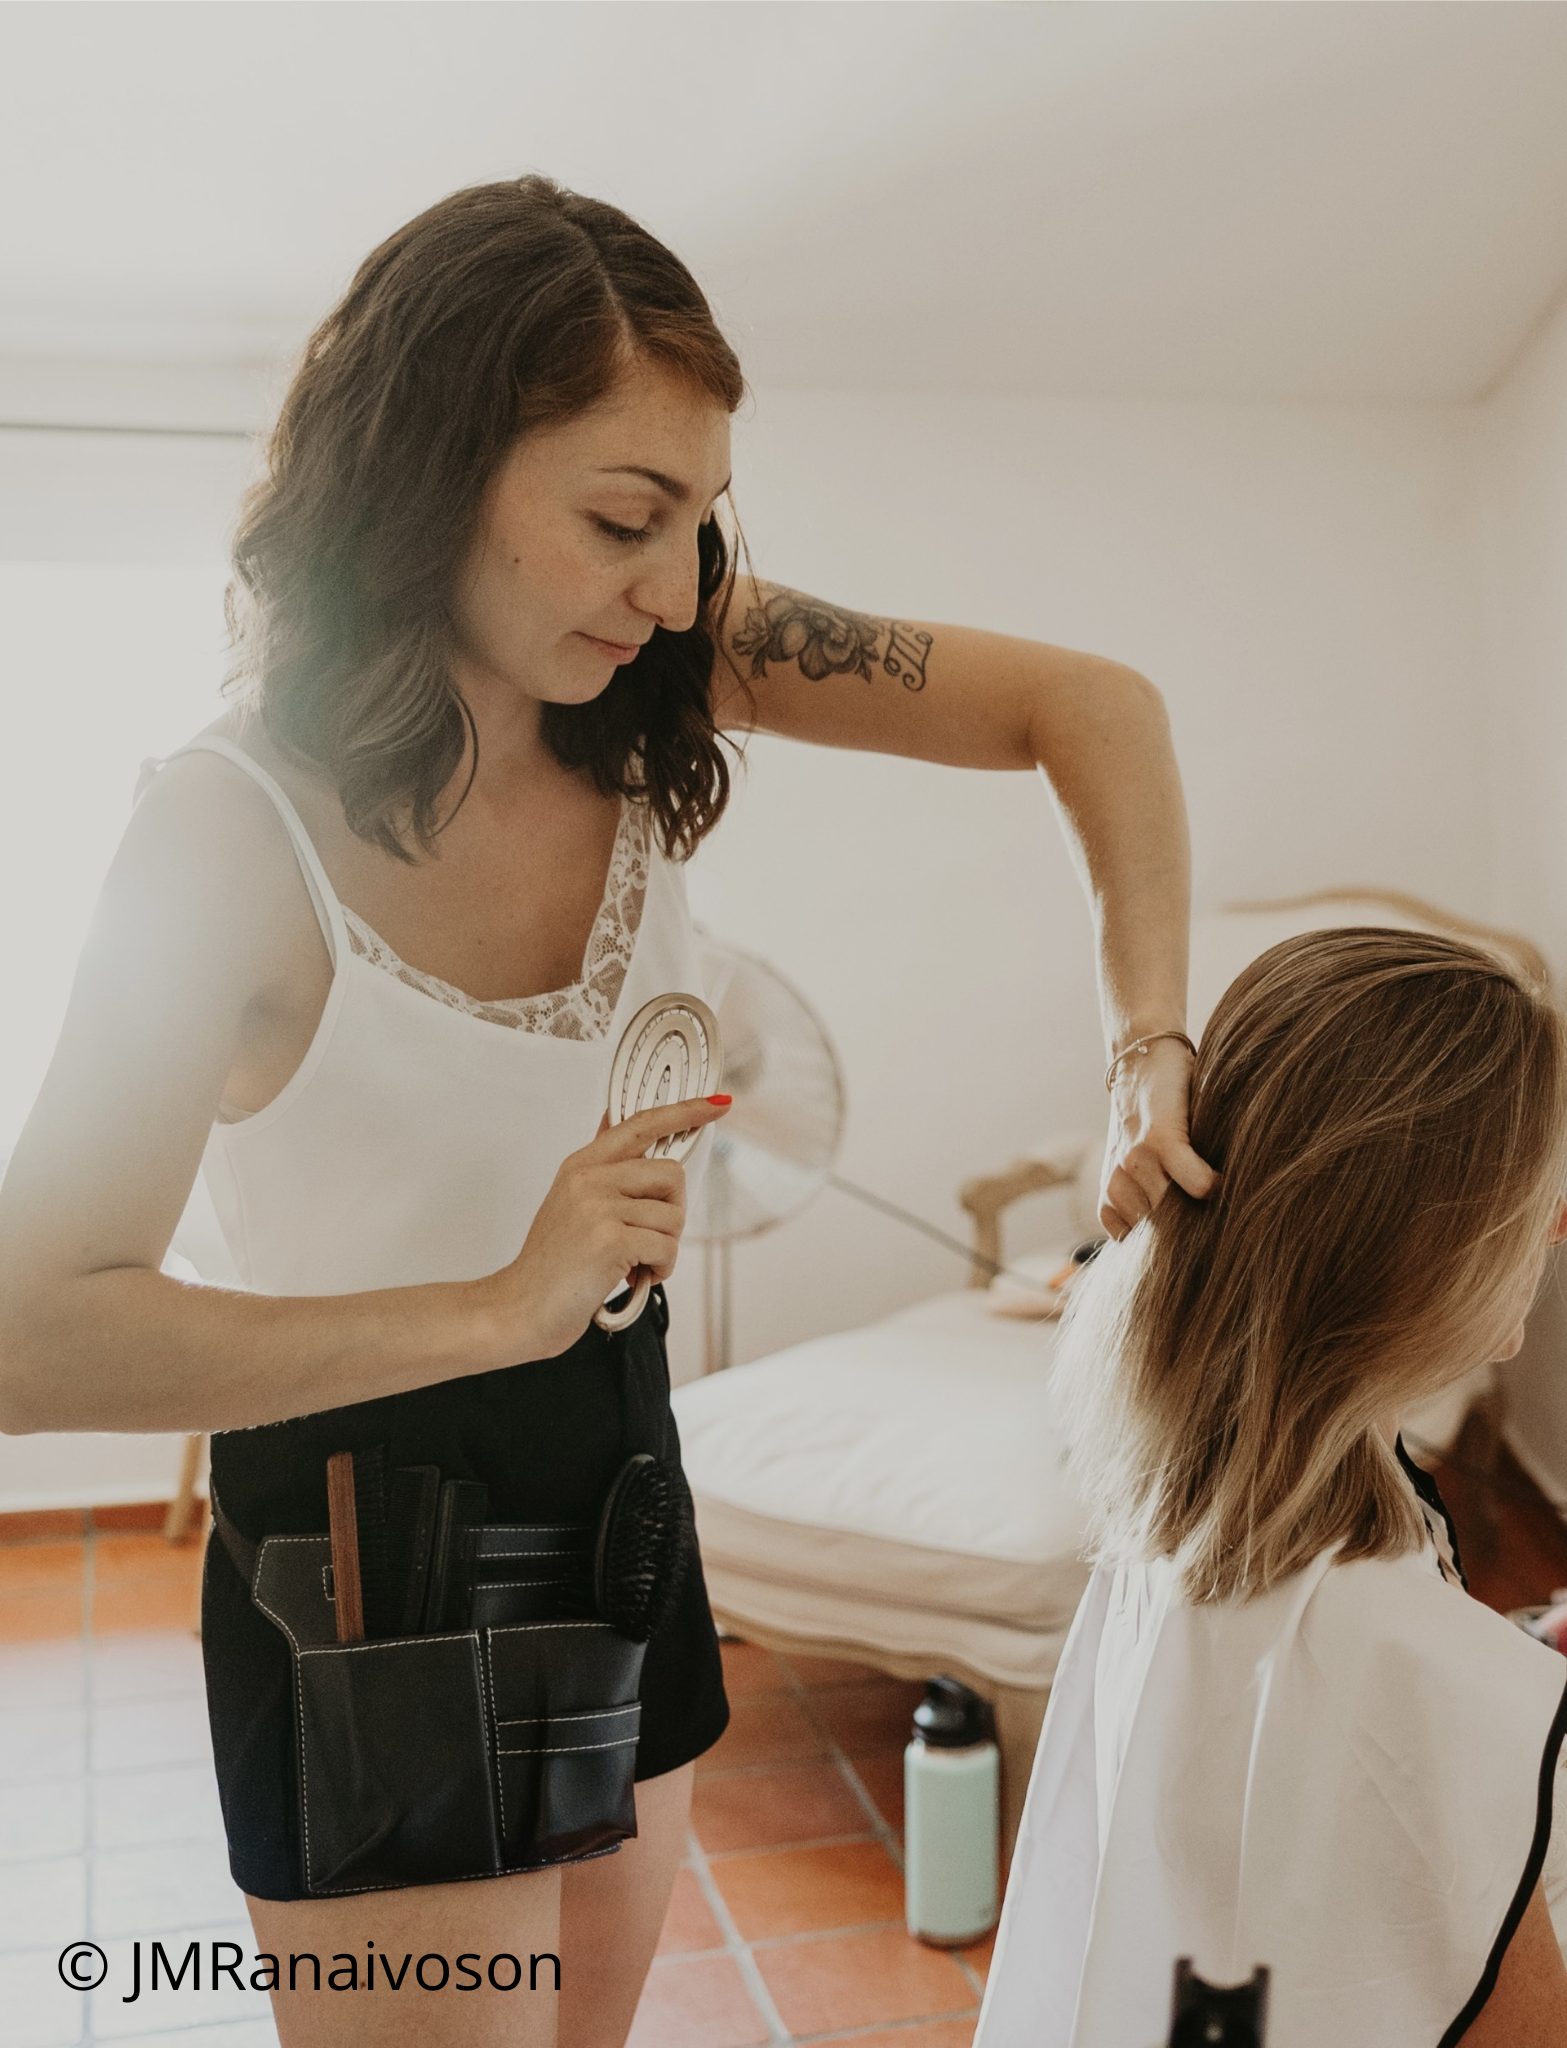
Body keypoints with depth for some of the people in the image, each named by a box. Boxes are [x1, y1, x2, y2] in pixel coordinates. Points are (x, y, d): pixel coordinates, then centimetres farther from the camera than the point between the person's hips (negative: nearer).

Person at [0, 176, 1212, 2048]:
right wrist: (505, 1307, -32)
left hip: (613, 1468, 6)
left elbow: (1093, 710, -8)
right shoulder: (239, 833, -24)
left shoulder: (674, 678, -11)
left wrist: (1147, 1046, -21)